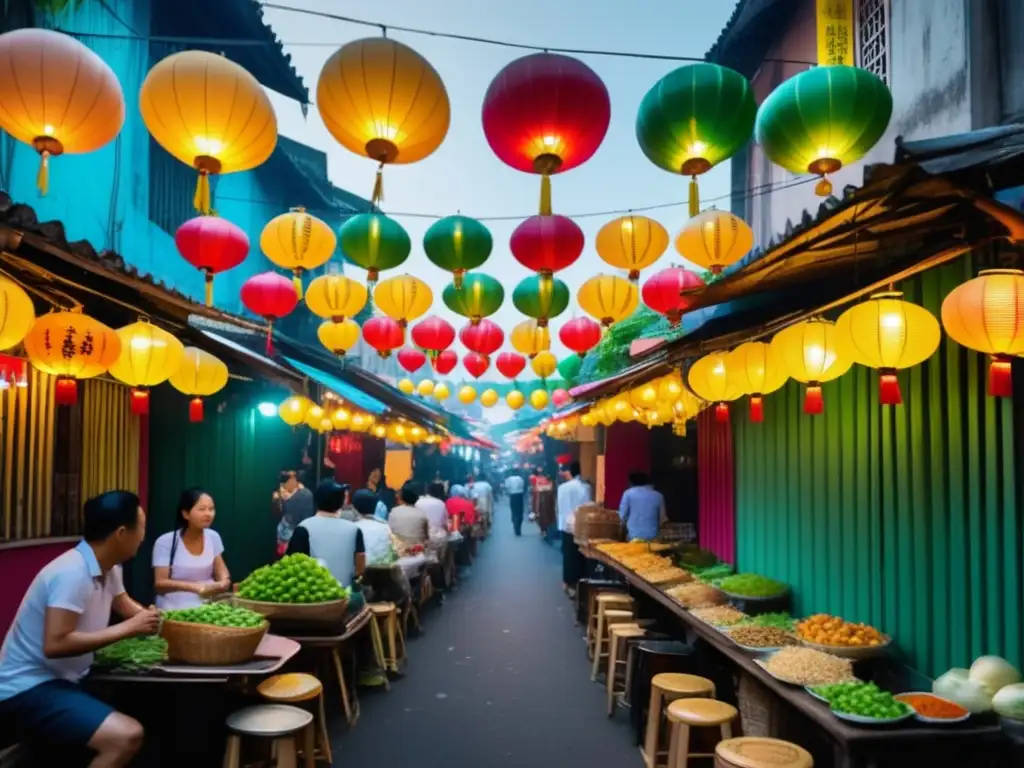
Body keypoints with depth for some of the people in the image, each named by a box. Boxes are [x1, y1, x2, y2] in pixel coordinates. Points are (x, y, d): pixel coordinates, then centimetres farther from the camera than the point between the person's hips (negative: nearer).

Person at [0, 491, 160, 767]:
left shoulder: (109, 568, 4)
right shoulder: (73, 573, -25)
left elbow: (127, 607, 20)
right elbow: (55, 645, -30)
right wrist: (129, 628, -24)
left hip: (60, 681, 10)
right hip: (27, 689, -10)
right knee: (127, 736, -28)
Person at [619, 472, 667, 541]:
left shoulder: (629, 493, 1)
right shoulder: (658, 496, 8)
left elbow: (622, 515, 0)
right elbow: (662, 519, 13)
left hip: (634, 536, -2)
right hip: (652, 536, 2)